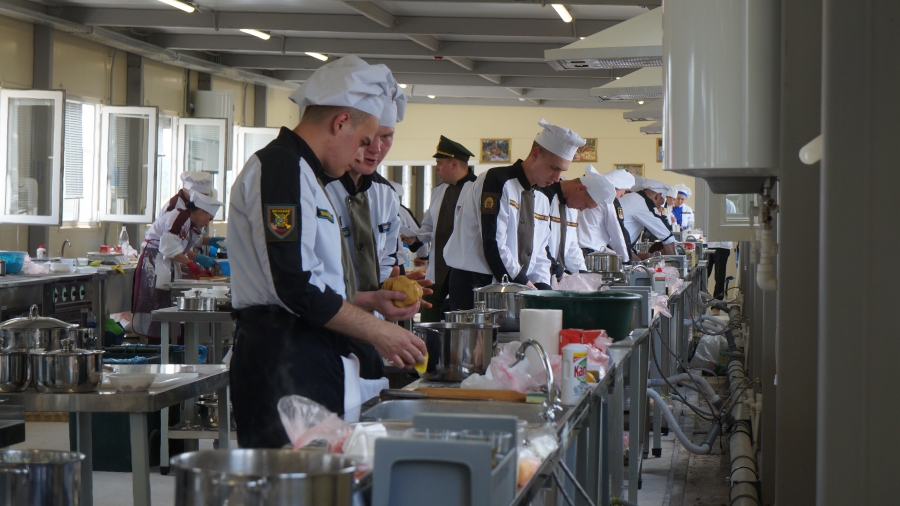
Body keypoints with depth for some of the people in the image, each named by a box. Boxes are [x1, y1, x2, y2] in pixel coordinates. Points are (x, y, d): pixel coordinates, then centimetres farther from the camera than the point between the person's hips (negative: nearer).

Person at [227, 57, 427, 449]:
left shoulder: (299, 172, 23)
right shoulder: (281, 168, -11)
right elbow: (296, 288, -19)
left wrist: (370, 301, 19)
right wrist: (377, 332, -11)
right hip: (284, 364, -10)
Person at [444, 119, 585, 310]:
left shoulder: (542, 200, 14)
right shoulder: (498, 182, -11)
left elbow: (538, 253, 16)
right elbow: (493, 244, -19)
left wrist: (542, 288, -2)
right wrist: (525, 284, -16)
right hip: (474, 287, -7)